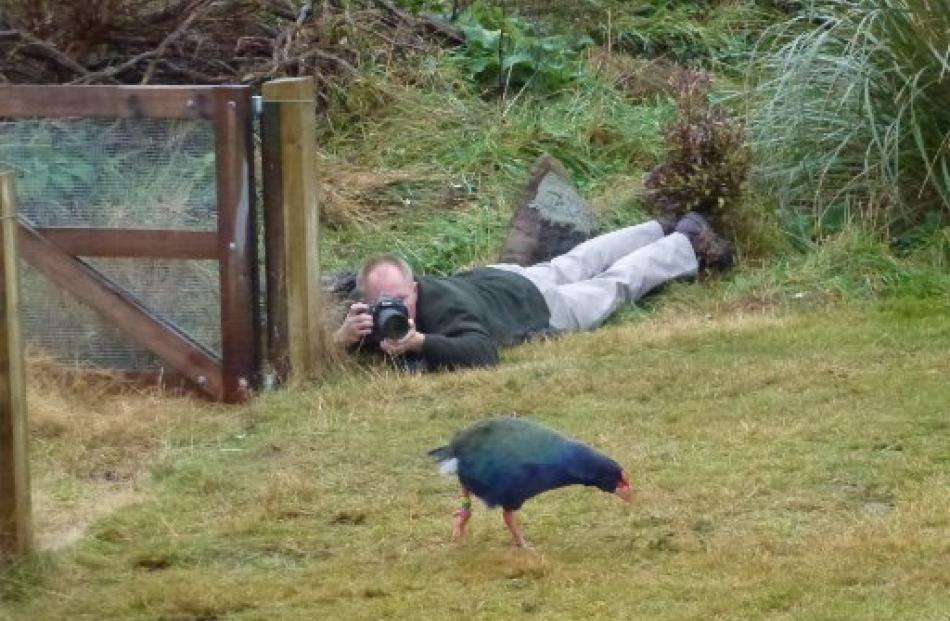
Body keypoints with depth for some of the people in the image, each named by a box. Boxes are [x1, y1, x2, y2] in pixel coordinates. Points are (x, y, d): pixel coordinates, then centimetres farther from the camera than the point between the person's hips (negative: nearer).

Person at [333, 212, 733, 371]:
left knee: (615, 284, 19)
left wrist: (419, 343, -68)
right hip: (491, 279, 6)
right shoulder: (376, 309, -30)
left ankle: (687, 243, 46)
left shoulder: (444, 305, -46)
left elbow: (481, 353, -59)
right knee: (566, 267, 30)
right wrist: (347, 334, -48)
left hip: (530, 301, -6)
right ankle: (666, 231, 55)